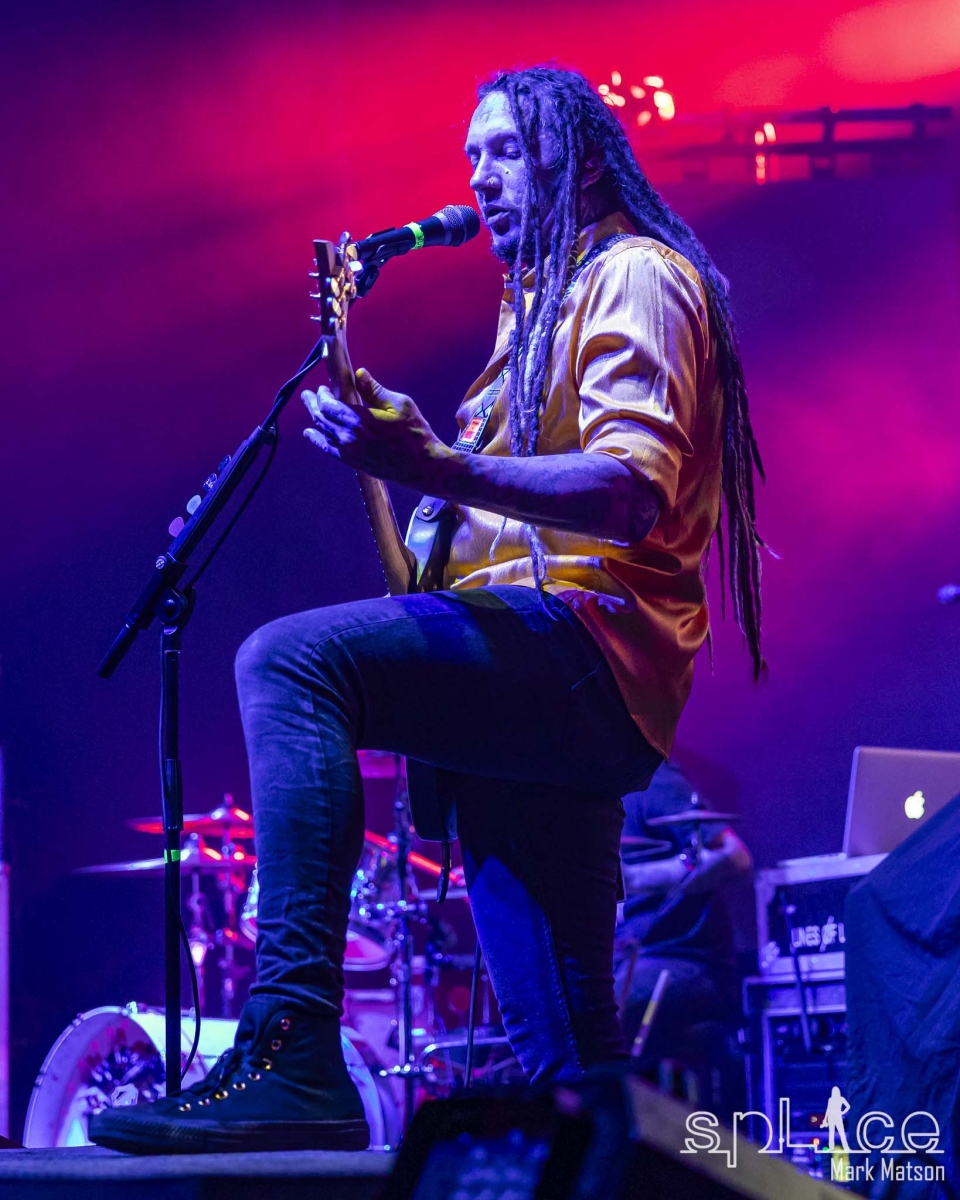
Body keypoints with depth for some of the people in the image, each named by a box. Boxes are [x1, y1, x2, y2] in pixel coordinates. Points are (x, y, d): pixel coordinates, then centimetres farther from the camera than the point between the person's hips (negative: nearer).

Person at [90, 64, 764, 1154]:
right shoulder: (541, 299, 29)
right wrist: (411, 443, 14)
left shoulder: (635, 275, -2)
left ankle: (292, 1050, -39)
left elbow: (634, 492, -19)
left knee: (289, 660, -29)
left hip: (587, 636, -10)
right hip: (549, 693, 10)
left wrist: (435, 469, -32)